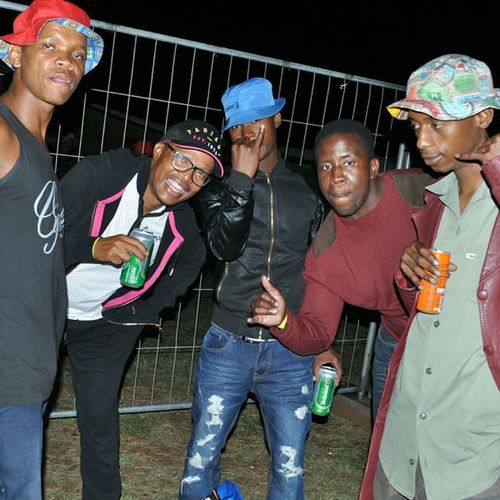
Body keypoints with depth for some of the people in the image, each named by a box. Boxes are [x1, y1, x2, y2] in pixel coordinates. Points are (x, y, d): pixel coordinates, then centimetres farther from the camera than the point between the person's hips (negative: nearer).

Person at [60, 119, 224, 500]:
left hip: (107, 322, 2)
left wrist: (151, 306, 4)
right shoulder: (97, 175, -24)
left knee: (100, 416, 9)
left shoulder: (184, 225, -12)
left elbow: (192, 260, 11)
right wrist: (96, 247, -41)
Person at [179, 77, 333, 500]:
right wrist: (243, 177, -17)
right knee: (202, 455, 11)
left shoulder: (307, 191, 5)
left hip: (292, 352, 0)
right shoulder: (221, 187, 4)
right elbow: (226, 247, -15)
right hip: (229, 345, 0)